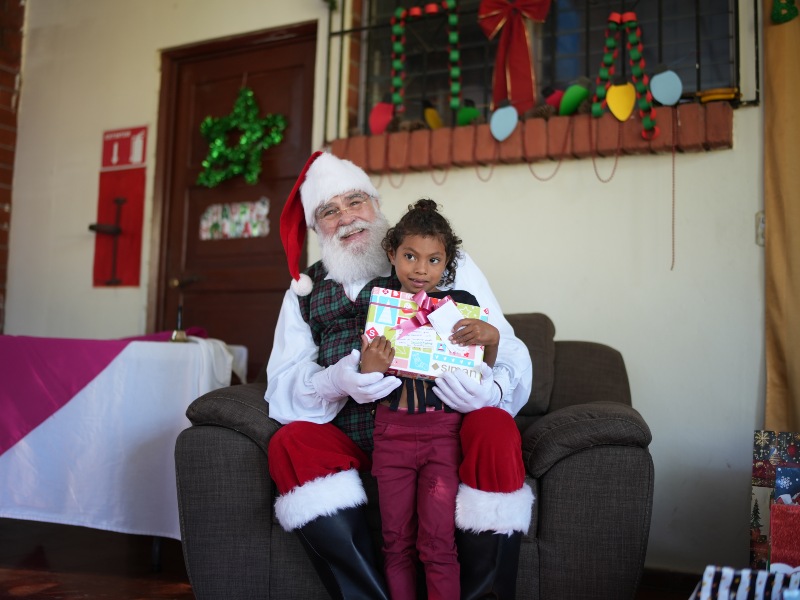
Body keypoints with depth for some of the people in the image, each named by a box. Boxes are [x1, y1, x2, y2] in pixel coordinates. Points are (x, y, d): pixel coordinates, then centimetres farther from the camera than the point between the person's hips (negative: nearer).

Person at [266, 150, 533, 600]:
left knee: (497, 431, -31)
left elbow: (509, 351, 1)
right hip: (357, 441, 2)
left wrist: (491, 389, -24)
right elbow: (282, 384, 3)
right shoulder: (306, 290, 12)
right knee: (290, 444, -25)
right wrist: (334, 383, -20)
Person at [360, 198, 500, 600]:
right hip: (392, 432, 2)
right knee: (396, 542, 8)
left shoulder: (461, 304, 1)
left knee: (438, 543, -3)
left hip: (443, 432, -2)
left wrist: (492, 338, -13)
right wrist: (369, 371, -18)